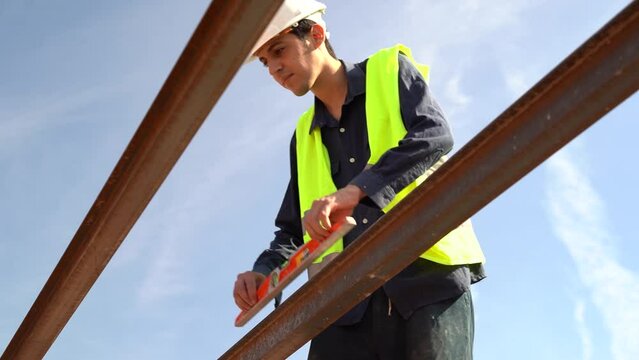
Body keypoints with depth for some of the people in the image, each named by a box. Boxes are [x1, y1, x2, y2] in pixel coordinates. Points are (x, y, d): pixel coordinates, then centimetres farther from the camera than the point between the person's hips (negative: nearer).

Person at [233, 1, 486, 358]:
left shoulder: (392, 70, 10)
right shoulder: (304, 137, 24)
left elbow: (435, 135, -9)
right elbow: (292, 229, 25)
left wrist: (356, 190, -21)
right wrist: (264, 270, 3)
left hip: (427, 275, -4)